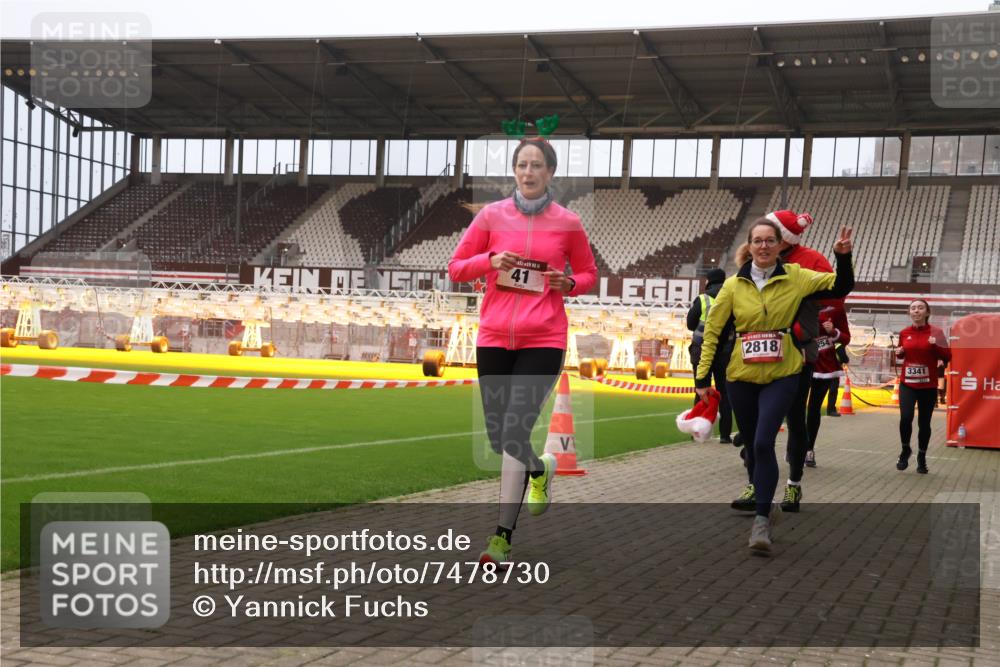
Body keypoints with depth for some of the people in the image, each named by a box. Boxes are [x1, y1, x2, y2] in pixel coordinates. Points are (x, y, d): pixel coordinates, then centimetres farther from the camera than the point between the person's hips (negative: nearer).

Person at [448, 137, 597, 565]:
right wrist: (489, 261, -10)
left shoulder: (567, 223, 3)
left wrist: (570, 284, -6)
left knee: (514, 435, -14)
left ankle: (502, 536, -5)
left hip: (543, 341, -3)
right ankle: (539, 469, 43)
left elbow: (589, 274, 16)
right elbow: (456, 268, 9)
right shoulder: (492, 215, 5)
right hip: (493, 338, 3)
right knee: (499, 439, 8)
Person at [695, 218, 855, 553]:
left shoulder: (795, 277, -1)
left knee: (764, 443, -16)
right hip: (741, 377, 2)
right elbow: (712, 331, 2)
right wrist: (703, 376, -1)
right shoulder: (733, 285, -1)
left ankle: (762, 519, -11)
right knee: (751, 445, 12)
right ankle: (759, 498, 34)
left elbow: (840, 287, 1)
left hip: (782, 375, -2)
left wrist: (843, 258, -18)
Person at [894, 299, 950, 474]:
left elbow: (947, 357, -3)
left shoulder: (936, 332, -5)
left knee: (924, 422, 3)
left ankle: (922, 457, 23)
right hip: (907, 384, 1)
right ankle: (905, 449, 8)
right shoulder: (904, 333, 4)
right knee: (906, 417, -17)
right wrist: (899, 353, -2)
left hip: (928, 386, -1)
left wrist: (936, 345, -21)